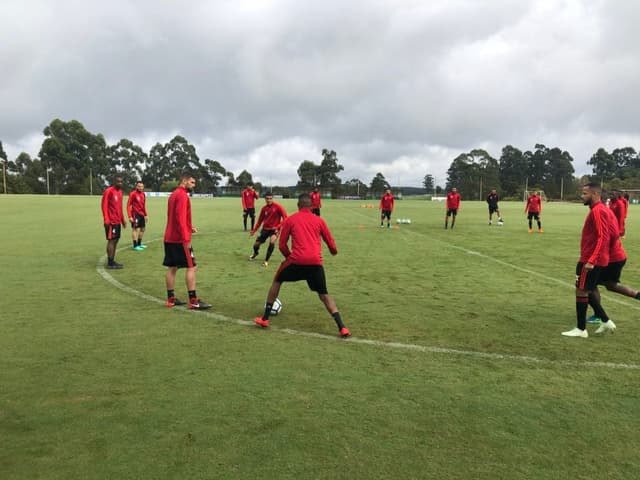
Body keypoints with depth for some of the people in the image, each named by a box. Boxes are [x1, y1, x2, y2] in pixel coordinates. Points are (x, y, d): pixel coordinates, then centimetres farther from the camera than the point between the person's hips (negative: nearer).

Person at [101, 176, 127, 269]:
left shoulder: (120, 191, 15)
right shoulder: (108, 191, -11)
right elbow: (104, 206, -14)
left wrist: (123, 219, 21)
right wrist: (106, 220, -21)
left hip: (118, 221, 9)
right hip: (111, 222, -9)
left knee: (116, 240, 11)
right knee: (111, 240, -7)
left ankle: (112, 261, 17)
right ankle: (110, 263, -2)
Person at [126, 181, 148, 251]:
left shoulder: (143, 194, 10)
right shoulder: (133, 194, -11)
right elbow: (128, 205, -12)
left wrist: (146, 215, 18)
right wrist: (130, 216, -17)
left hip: (142, 214, 8)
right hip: (135, 214, -8)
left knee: (142, 229, 13)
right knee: (135, 229, -3)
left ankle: (139, 244, 26)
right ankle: (135, 245, 2)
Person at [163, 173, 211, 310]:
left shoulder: (174, 194, 16)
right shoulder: (182, 195, -13)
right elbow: (180, 218, -22)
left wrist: (189, 227, 14)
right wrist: (186, 239, -24)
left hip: (169, 238, 10)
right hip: (180, 239, -10)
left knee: (172, 267, 10)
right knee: (191, 267, -6)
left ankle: (171, 299, 15)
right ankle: (194, 301, -5)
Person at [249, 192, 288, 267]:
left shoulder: (278, 207, -13)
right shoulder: (264, 208, 2)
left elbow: (285, 217, -14)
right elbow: (260, 220, 11)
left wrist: (278, 226, -24)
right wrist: (254, 230, 7)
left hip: (274, 229, -4)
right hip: (265, 229, 4)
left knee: (272, 242, -31)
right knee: (256, 244, 4)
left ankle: (266, 260, -14)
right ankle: (255, 253, 43)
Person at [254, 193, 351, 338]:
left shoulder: (290, 220, 11)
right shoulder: (319, 220, 14)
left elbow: (282, 245, 10)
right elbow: (331, 243, 17)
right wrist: (334, 251, 40)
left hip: (297, 260, -1)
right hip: (316, 262, 1)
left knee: (277, 281, 25)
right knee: (324, 295, 15)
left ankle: (265, 318, 25)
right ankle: (342, 327, 1)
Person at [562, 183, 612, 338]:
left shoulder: (597, 211, -17)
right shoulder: (598, 209, 14)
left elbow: (603, 237, -24)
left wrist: (591, 260, -27)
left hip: (591, 260, -10)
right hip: (591, 259, 10)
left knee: (581, 291, -2)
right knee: (587, 291, 17)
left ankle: (581, 329, 6)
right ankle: (606, 322, 22)